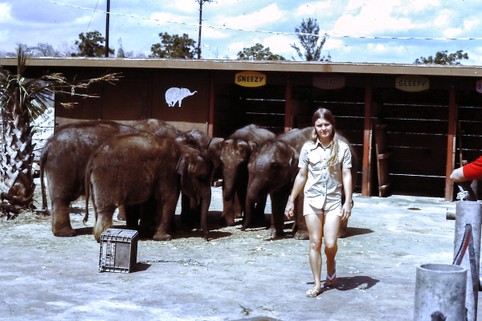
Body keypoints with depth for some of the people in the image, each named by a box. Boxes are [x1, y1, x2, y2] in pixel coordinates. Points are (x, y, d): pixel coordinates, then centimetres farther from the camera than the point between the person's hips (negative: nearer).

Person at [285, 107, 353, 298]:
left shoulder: (342, 147, -1)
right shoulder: (308, 148, 2)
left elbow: (346, 175, -1)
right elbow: (301, 176, 8)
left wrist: (348, 202, -8)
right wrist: (291, 201, 8)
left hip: (333, 200, -1)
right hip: (312, 199, 1)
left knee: (330, 243, -7)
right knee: (315, 243, 2)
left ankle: (330, 265, 27)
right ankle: (317, 284, 12)